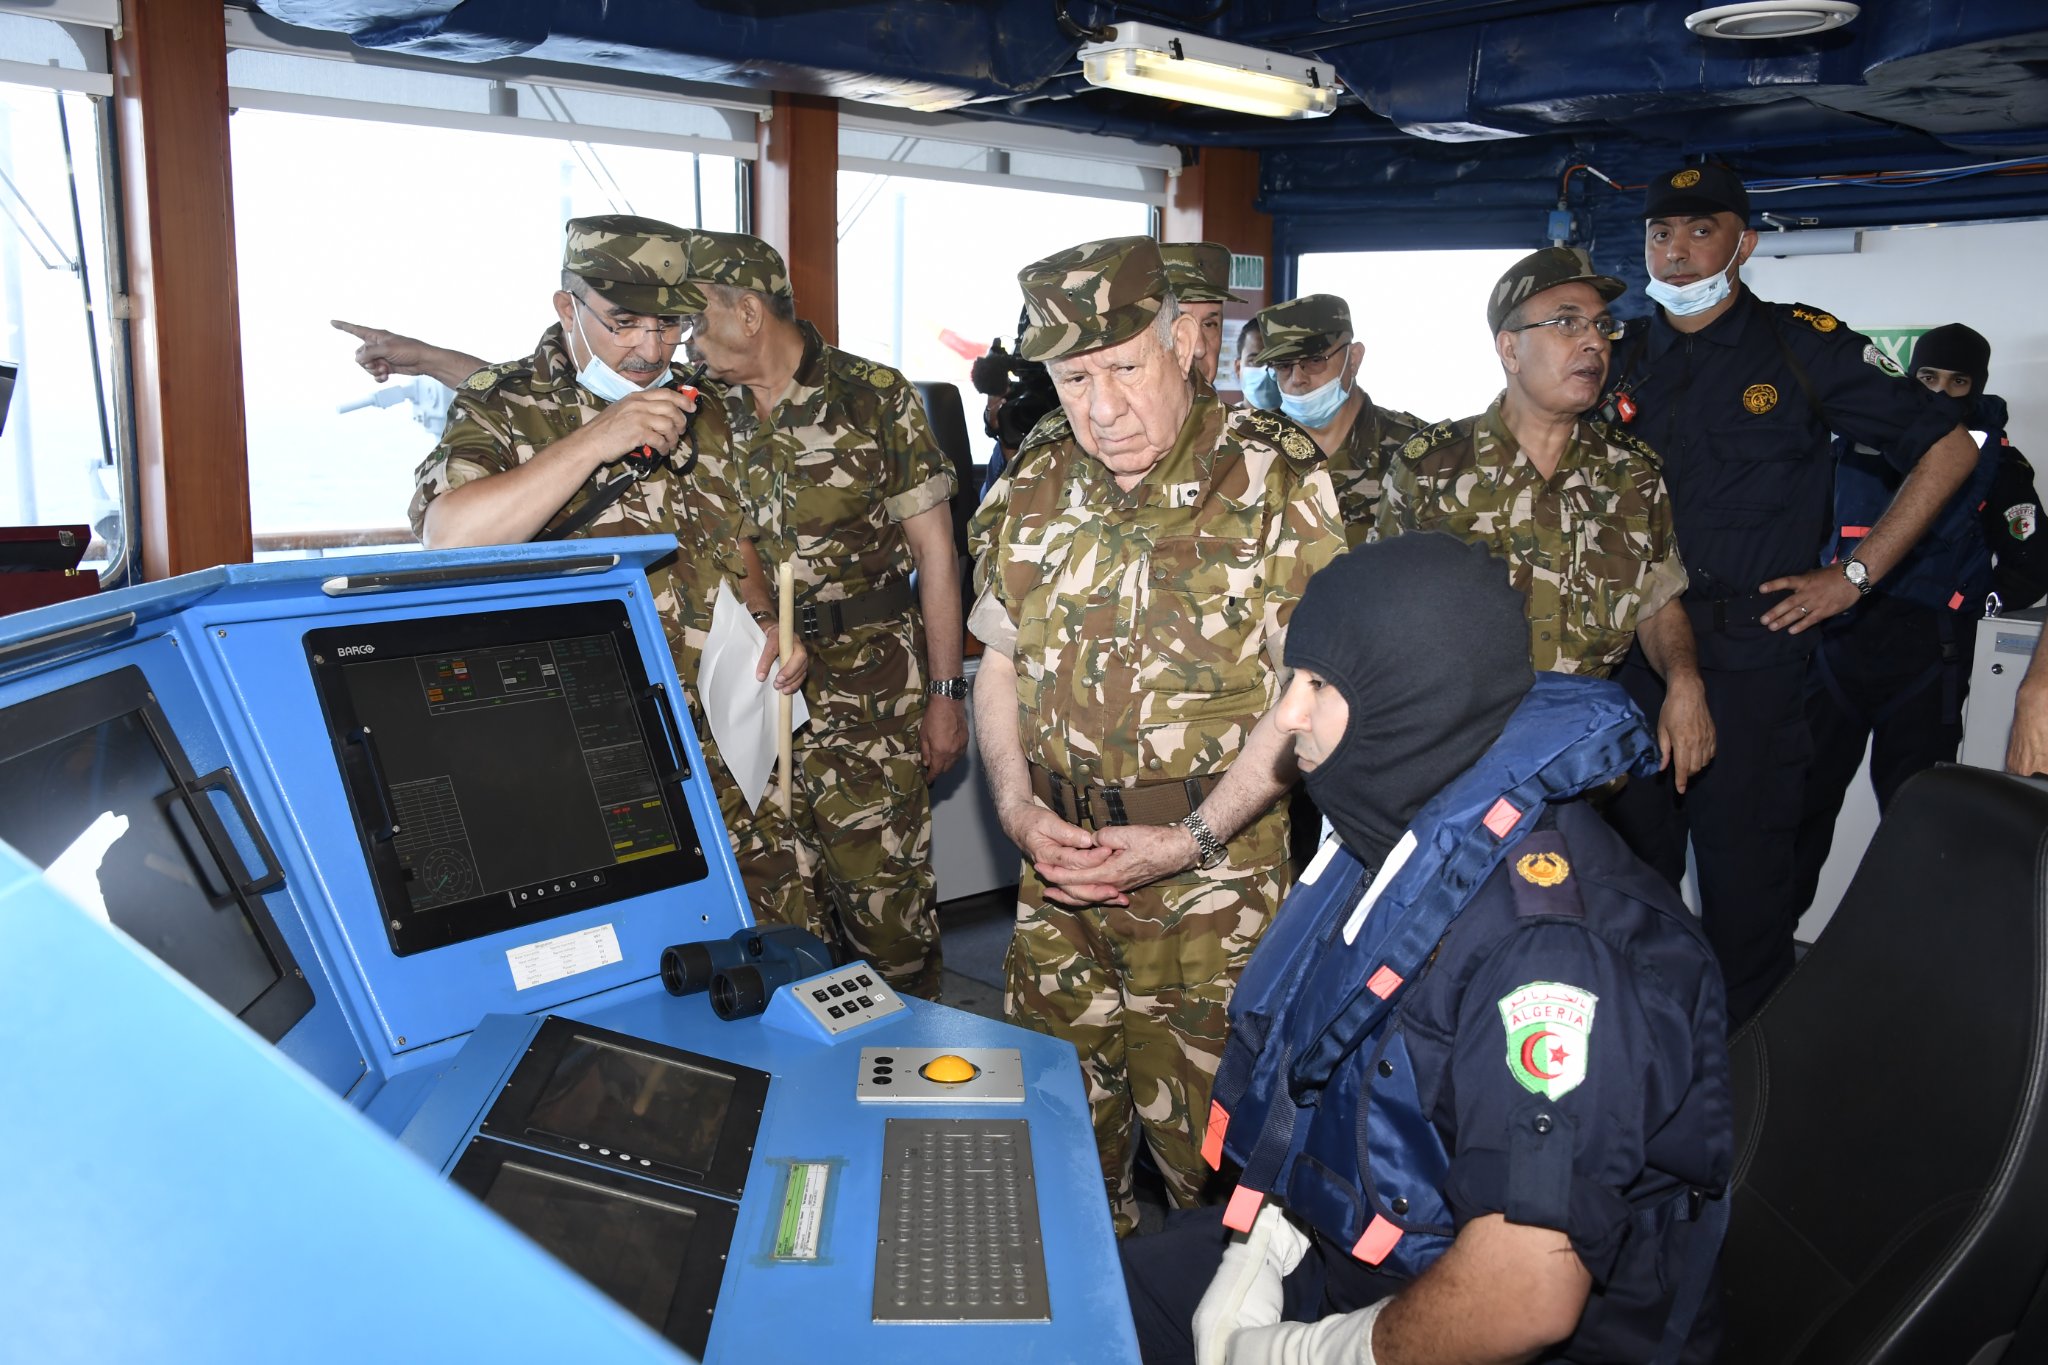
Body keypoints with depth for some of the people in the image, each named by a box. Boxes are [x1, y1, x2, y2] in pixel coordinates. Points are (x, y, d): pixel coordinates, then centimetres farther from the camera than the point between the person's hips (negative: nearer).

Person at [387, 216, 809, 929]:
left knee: (775, 919, 0)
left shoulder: (696, 410, 14)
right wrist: (594, 442, -23)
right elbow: (448, 538, -20)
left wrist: (765, 619, 5)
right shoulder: (501, 407, -1)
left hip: (712, 747, 4)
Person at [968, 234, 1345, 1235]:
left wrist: (1193, 841, -17)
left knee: (1208, 1135, 6)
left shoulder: (1275, 478, -10)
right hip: (1058, 871, 5)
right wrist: (1017, 804, -4)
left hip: (1217, 881, -4)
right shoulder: (1032, 484, 5)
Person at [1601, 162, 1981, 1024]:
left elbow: (1946, 449, 2)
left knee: (1744, 879, 2)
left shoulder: (1802, 346, -2)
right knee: (1629, 865, 12)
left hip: (1750, 656, -4)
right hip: (1631, 654, 4)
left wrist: (1854, 575, -3)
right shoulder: (1624, 358, 9)